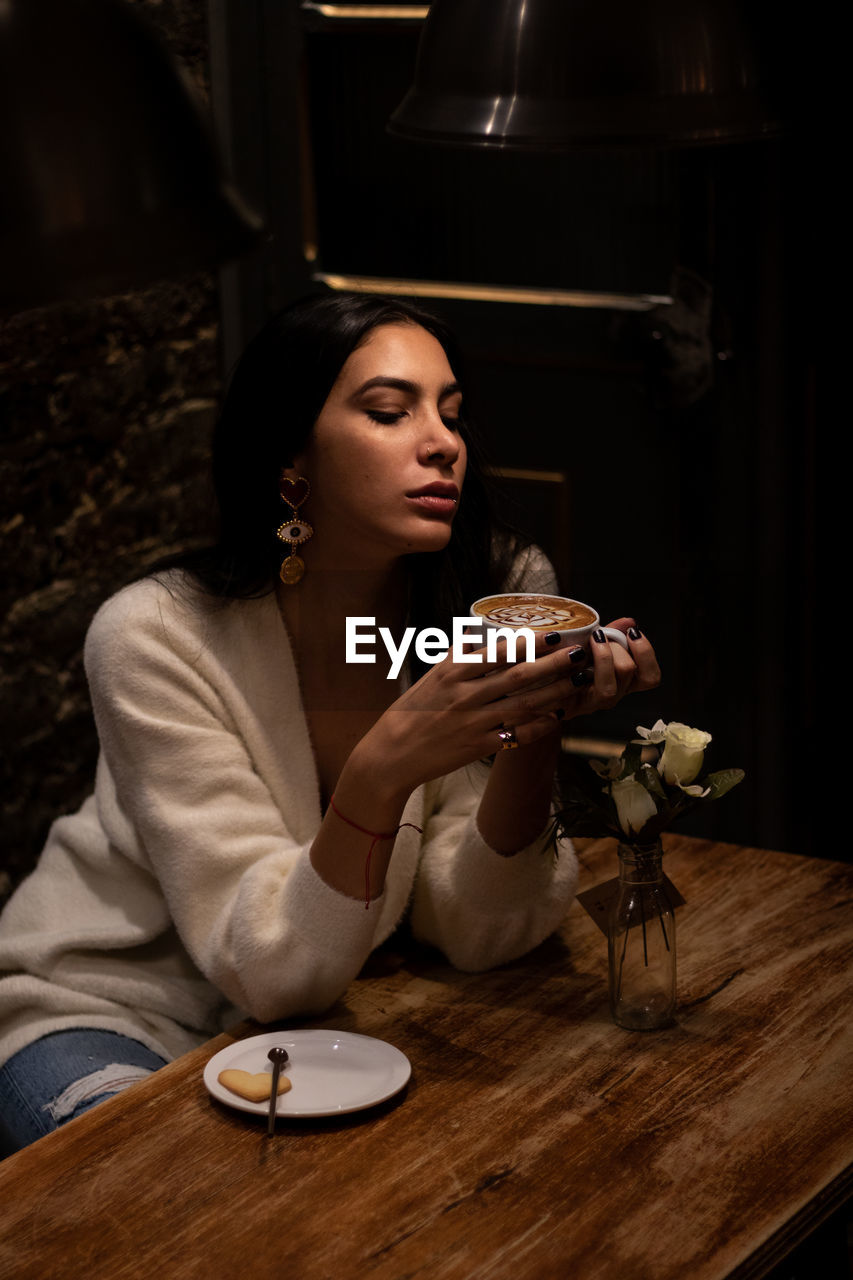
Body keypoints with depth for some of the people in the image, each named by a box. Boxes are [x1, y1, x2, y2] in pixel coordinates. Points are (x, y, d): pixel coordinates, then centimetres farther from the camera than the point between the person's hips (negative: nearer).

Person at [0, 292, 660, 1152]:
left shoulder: (500, 592, -12)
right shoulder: (154, 637, -22)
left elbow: (475, 929, -13)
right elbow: (270, 968, -25)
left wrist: (537, 731, -31)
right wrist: (385, 766, -42)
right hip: (100, 1010, -4)